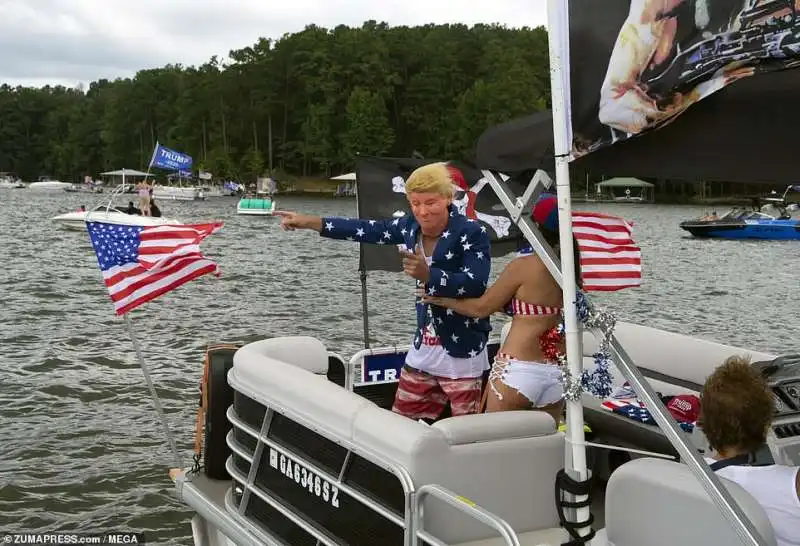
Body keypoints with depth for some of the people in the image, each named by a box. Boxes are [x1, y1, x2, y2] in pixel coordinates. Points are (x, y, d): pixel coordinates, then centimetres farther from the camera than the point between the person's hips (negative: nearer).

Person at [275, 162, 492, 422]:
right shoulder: (411, 226, 4)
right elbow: (368, 230, 12)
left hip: (461, 354, -7)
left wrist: (428, 275, -35)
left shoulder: (472, 233, -15)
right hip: (423, 349, 7)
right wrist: (309, 222, 13)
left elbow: (476, 284, -24)